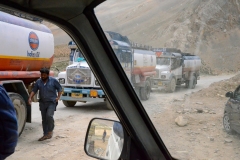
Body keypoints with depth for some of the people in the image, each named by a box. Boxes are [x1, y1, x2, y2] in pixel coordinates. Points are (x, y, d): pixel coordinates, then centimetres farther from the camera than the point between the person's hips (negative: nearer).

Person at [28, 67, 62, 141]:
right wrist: (30, 98, -9)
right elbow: (34, 90, 6)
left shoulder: (53, 81, -3)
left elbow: (59, 88, 4)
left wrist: (58, 97, -6)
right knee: (44, 119, 8)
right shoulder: (38, 82, 6)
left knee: (49, 115, -22)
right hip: (42, 102, 4)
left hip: (51, 102, -4)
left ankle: (50, 131, 0)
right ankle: (45, 134, 18)